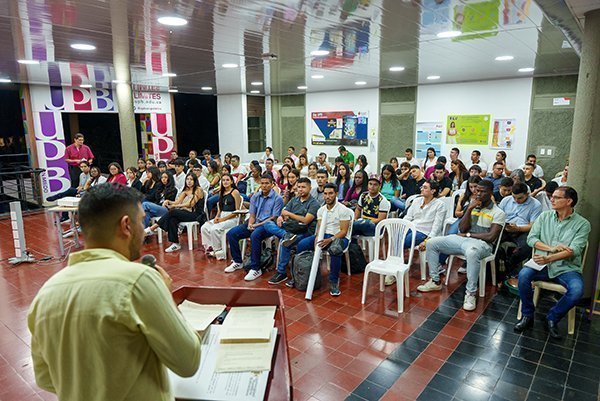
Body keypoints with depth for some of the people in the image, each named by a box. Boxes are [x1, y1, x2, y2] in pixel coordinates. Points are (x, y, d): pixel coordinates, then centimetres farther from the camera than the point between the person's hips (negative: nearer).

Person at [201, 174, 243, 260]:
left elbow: (237, 211, -10)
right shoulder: (221, 192, 18)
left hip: (232, 218, -7)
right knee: (204, 228, -12)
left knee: (215, 229, -28)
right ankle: (209, 247, -7)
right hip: (221, 216, 7)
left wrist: (223, 219, -13)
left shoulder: (235, 192, -5)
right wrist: (217, 216, 1)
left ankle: (218, 252, -13)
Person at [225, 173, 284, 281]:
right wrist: (250, 224, -10)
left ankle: (256, 269, -27)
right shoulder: (255, 197, 14)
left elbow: (274, 218, -10)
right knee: (231, 233, -10)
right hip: (254, 224, 7)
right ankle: (237, 262, 7)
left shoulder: (277, 199, -5)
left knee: (255, 235, -37)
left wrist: (257, 225, -16)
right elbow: (252, 215, 13)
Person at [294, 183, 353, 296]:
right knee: (301, 245, -16)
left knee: (334, 250, -41)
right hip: (324, 236, 6)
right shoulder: (321, 210, 9)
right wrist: (317, 238, -17)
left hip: (339, 237, -5)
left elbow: (344, 231, -13)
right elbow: (319, 227, 6)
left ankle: (334, 282, -21)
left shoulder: (343, 210, -9)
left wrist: (330, 239, -27)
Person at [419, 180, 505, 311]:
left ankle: (470, 294, -30)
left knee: (472, 253, -44)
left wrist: (468, 234, -6)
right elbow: (462, 229, 6)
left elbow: (491, 237, -12)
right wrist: (469, 209, -4)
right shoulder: (473, 206, 16)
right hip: (462, 239, 6)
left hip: (482, 243, -6)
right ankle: (435, 281, 2)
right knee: (431, 243, -8)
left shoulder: (498, 213, -1)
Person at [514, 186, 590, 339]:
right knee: (523, 274, -27)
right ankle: (527, 315, -6)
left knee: (577, 290, -30)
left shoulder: (582, 224, -1)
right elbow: (531, 238, 1)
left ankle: (552, 318, -2)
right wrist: (552, 248, -15)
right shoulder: (545, 216, 7)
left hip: (567, 268, -2)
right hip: (542, 265, 2)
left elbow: (574, 251, -13)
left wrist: (549, 258, -27)